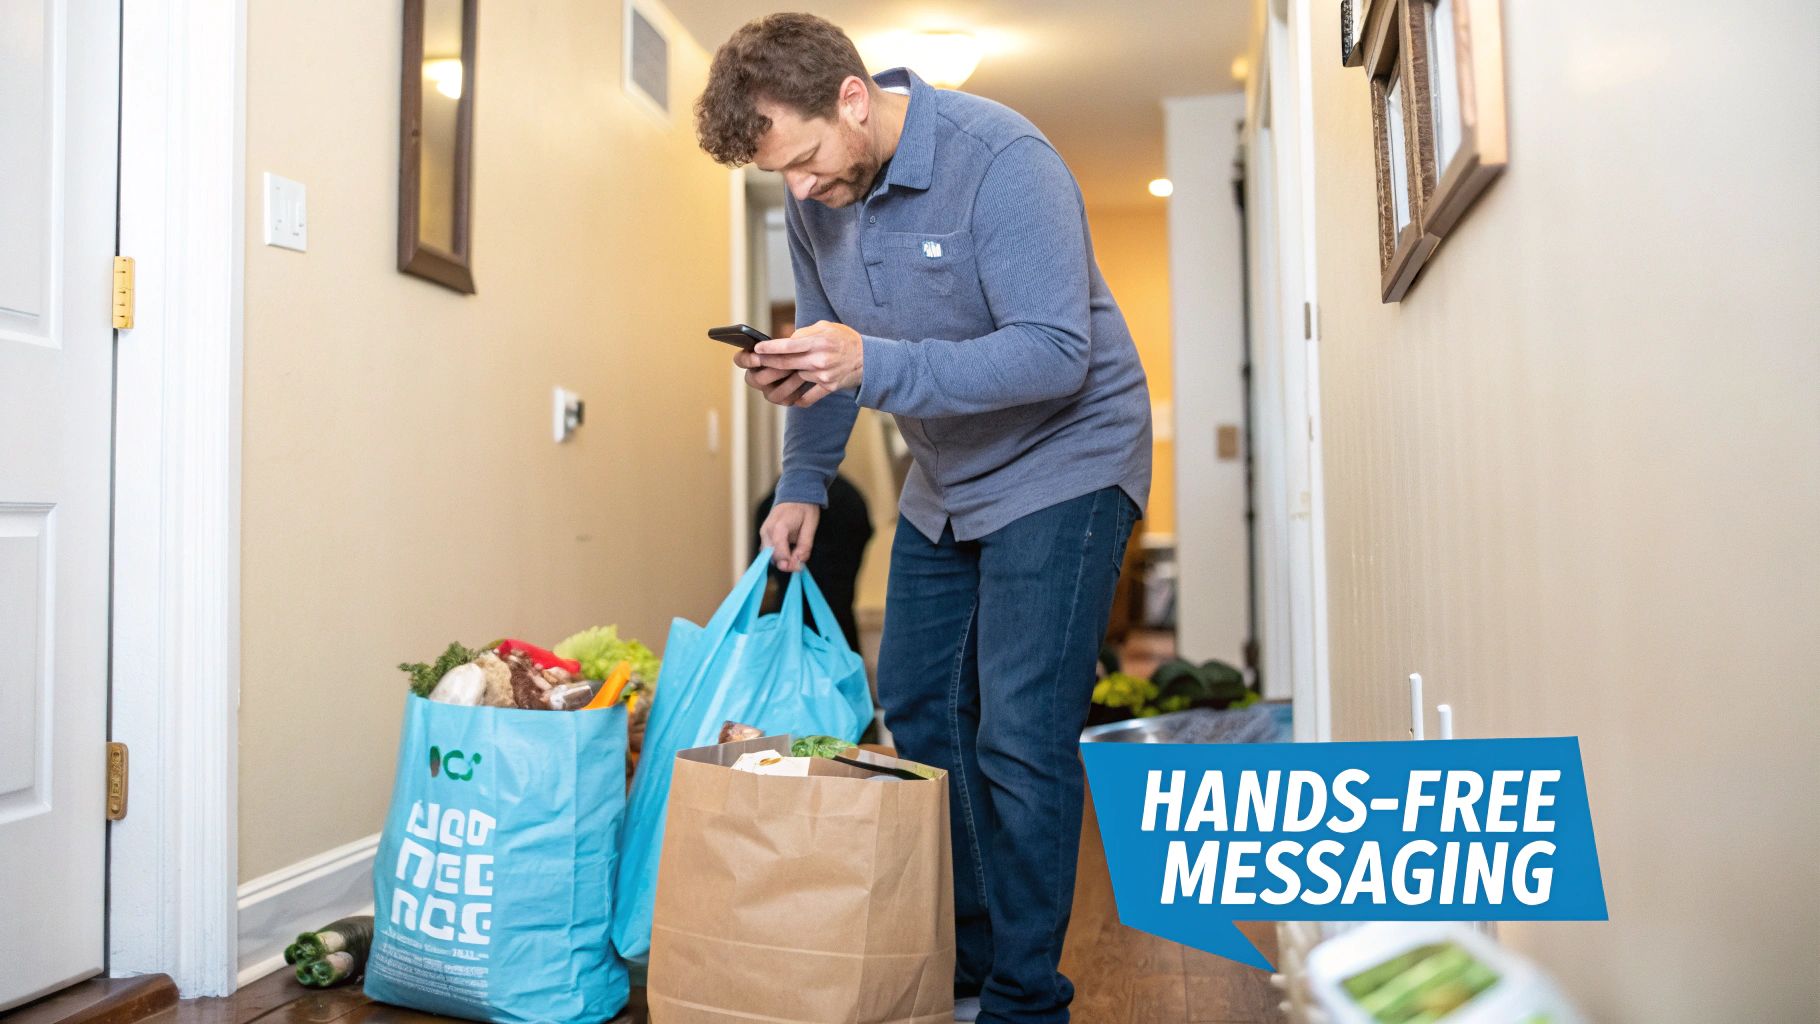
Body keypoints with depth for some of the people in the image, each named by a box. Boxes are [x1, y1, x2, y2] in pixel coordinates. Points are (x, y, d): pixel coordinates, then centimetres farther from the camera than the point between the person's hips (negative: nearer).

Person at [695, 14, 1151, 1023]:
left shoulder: (1001, 160, -25)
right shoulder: (814, 194, -3)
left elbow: (1056, 352, -31)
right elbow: (830, 352, 9)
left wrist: (875, 364, -40)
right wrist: (803, 483, 1)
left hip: (1063, 462, -7)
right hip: (944, 484, 8)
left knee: (1018, 739, -12)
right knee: (916, 713, 11)